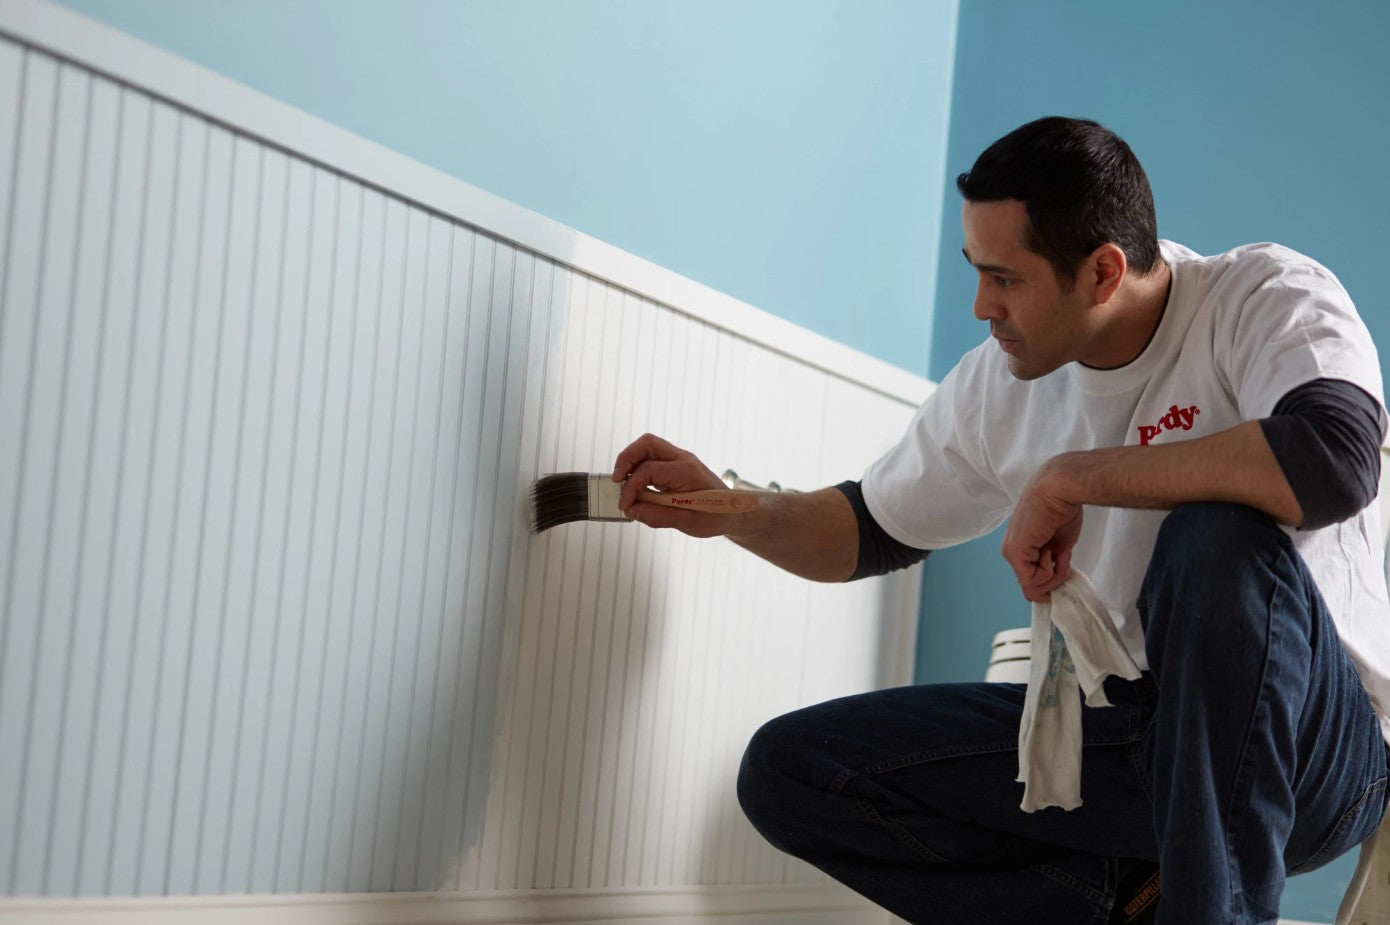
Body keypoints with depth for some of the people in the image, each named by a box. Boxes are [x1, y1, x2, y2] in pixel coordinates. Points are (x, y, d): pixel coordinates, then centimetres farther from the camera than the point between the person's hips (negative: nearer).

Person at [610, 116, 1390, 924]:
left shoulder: (1265, 298, -15)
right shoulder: (998, 384, 1)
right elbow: (874, 533, 16)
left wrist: (1071, 476, -28)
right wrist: (726, 511, -2)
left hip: (1314, 750, -5)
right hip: (1127, 738, 6)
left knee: (1220, 535, -37)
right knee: (788, 770, -6)